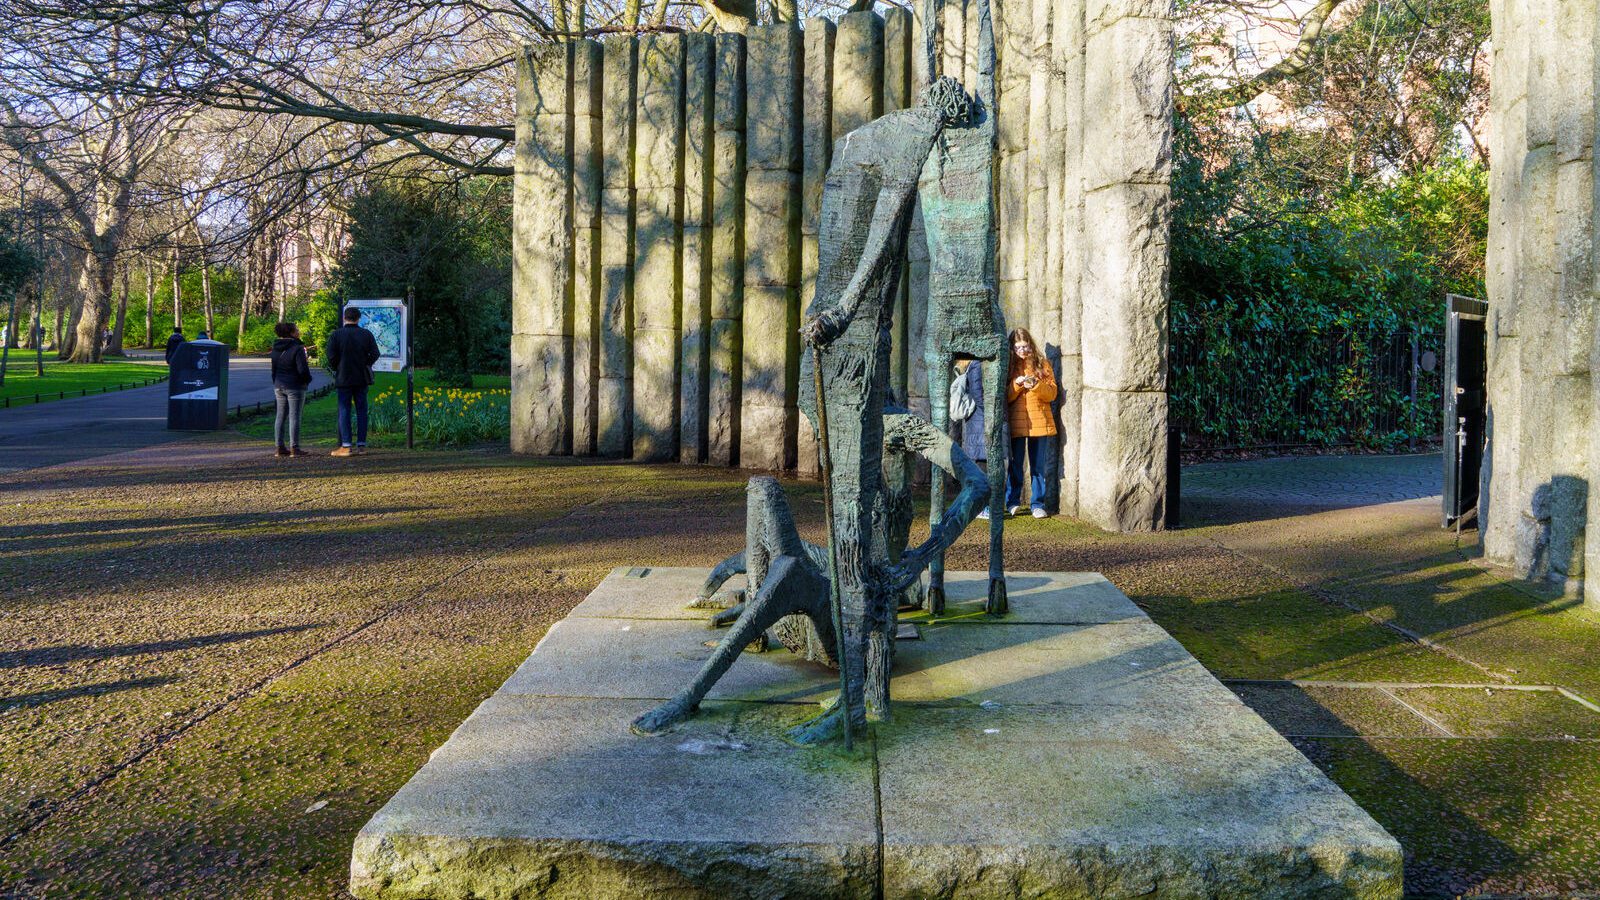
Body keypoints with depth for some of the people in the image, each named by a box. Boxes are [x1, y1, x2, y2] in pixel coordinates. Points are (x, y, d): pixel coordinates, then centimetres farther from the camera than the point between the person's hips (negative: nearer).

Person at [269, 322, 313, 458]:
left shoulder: (276, 349, 8)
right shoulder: (297, 348, -15)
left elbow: (274, 368, 14)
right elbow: (303, 370, -19)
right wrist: (308, 380, 0)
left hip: (279, 385, 7)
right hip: (294, 386, -7)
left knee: (280, 416, 11)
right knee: (294, 416, -4)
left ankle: (280, 447, 12)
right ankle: (294, 448, -4)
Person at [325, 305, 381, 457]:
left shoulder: (336, 335, -5)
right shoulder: (366, 334, 1)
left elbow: (331, 357, -10)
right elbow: (375, 354, -3)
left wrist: (335, 368, 8)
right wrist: (364, 365, 11)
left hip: (344, 378, -2)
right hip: (362, 378, 2)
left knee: (344, 411, 1)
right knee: (361, 410, 7)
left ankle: (346, 446, -4)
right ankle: (361, 444, 6)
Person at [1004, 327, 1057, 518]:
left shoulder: (1042, 364, 7)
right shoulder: (1009, 366, 6)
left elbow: (1052, 393, 2)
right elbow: (1005, 397, 2)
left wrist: (1036, 385, -16)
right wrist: (1017, 384, -15)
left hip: (1040, 423, 0)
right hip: (1016, 424, 0)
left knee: (1039, 466, 2)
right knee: (1015, 465, 3)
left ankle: (1037, 504, 8)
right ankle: (1012, 502, 13)